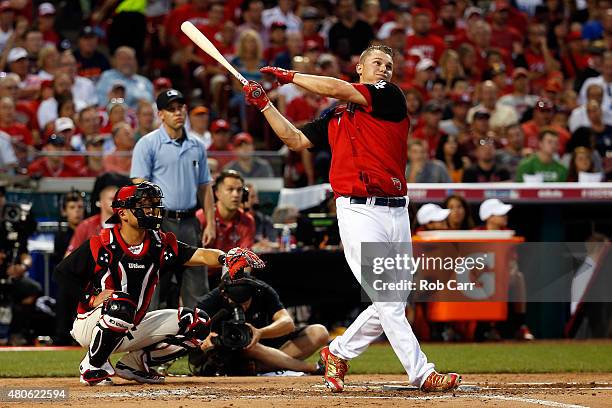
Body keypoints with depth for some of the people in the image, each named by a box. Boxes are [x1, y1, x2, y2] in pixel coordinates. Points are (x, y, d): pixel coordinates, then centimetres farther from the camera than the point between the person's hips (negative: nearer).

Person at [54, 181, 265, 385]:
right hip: (88, 326, -6)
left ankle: (134, 363, 6)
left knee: (196, 322, -3)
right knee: (121, 303, -39)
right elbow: (60, 275, -10)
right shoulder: (99, 246, -15)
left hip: (132, 328, 6)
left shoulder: (160, 245, -4)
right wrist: (92, 298, -21)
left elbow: (200, 255, -18)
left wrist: (226, 258, -38)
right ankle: (92, 367, -17)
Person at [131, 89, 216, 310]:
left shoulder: (197, 146, 14)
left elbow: (205, 187, 17)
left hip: (189, 223, 5)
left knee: (198, 289, 5)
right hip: (160, 222, -5)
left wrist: (210, 223, 7)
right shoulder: (148, 144, -2)